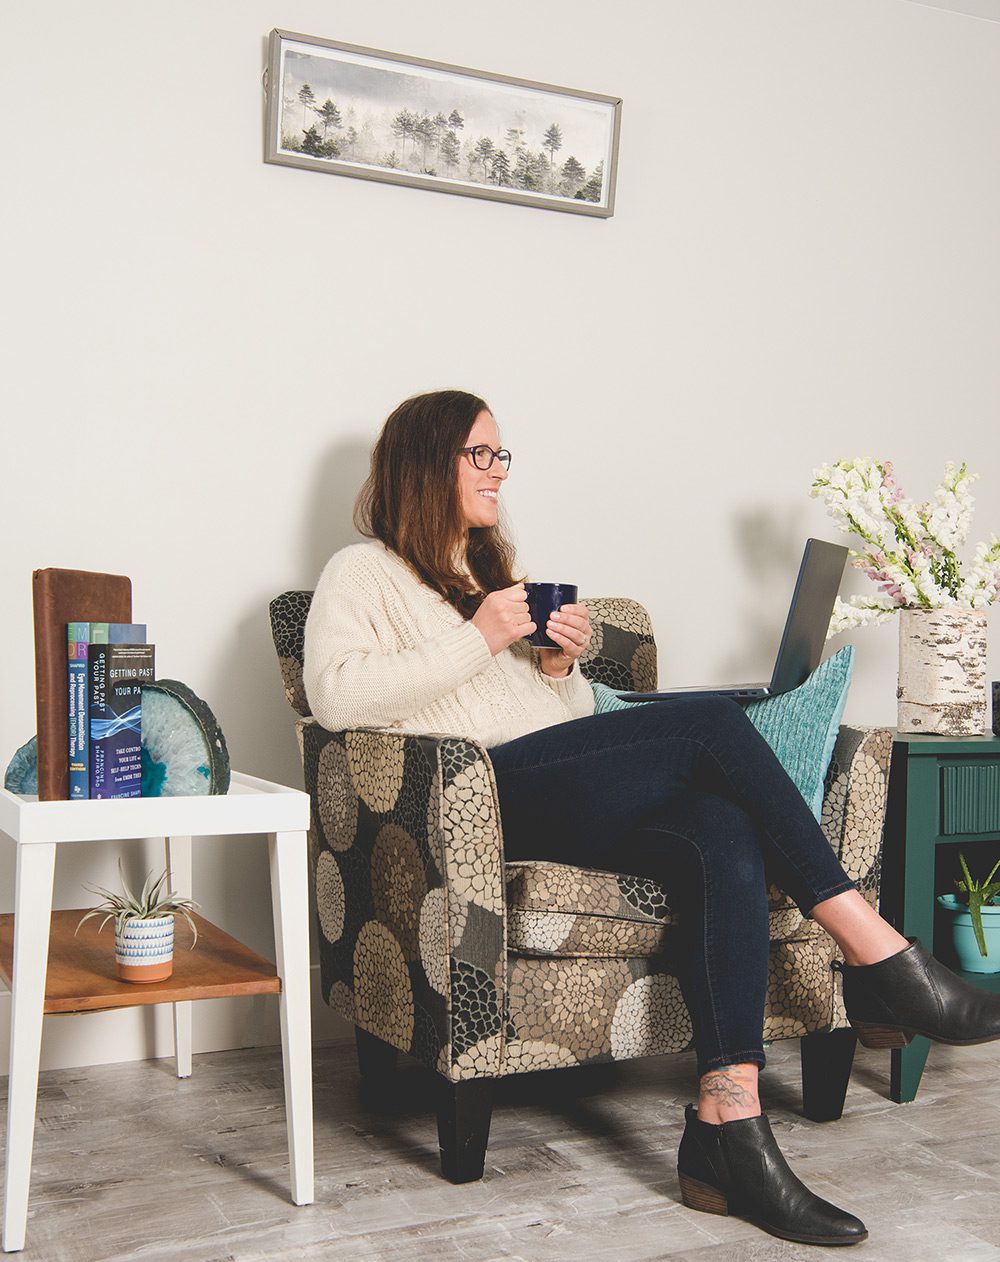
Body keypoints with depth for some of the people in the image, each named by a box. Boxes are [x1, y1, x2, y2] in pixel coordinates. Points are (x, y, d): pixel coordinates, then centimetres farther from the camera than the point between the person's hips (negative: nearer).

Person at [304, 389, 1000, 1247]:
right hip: (493, 796, -6)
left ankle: (727, 1130, -33)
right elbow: (334, 695, -9)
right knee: (713, 721, -24)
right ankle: (881, 958, -19)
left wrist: (562, 665, 7)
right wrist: (477, 638, -11)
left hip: (583, 798, 7)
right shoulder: (365, 573, 12)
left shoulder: (497, 573, 33)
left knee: (726, 834, -27)